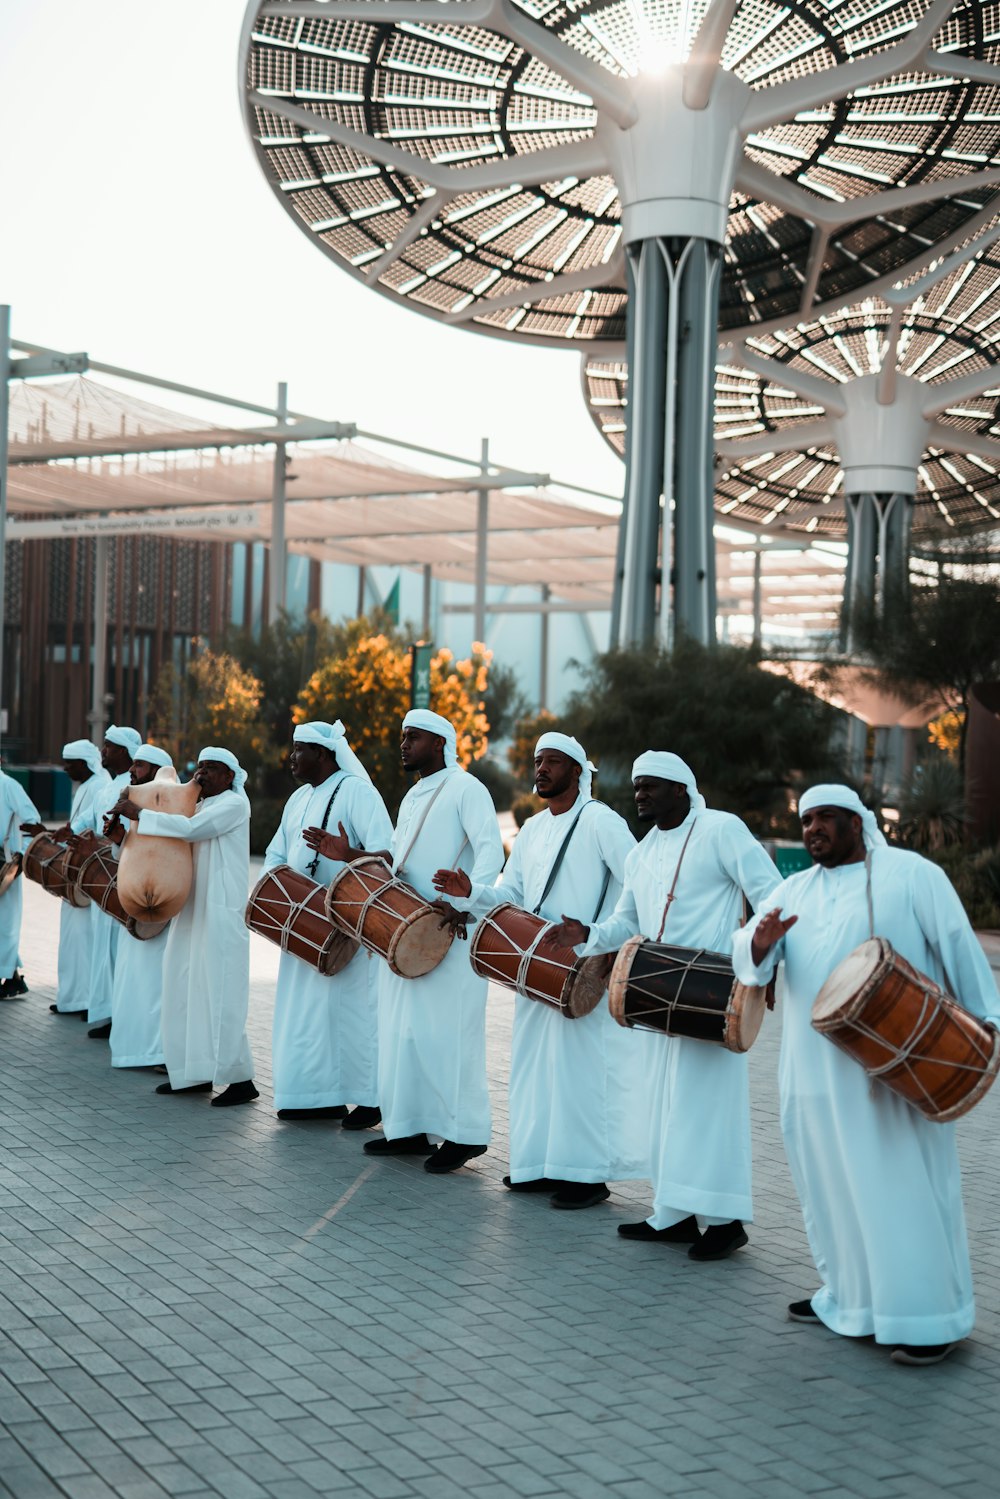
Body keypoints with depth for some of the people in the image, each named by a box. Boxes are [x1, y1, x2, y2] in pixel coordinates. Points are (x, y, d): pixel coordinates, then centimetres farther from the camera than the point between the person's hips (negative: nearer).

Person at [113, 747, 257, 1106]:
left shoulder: (234, 803, -8)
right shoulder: (202, 806, 19)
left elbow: (191, 829, -21)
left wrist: (138, 814, -16)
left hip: (222, 912, -9)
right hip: (194, 908, 9)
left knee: (219, 993, -9)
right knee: (187, 988, 8)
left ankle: (240, 1079, -4)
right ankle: (196, 1072, 16)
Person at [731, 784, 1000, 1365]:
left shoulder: (911, 874, -1)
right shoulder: (794, 891, 14)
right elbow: (749, 960, 6)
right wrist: (761, 941, -18)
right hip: (817, 1071, 6)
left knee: (904, 1185, -4)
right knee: (831, 1182, 12)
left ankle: (931, 1316, 4)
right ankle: (848, 1296, 26)